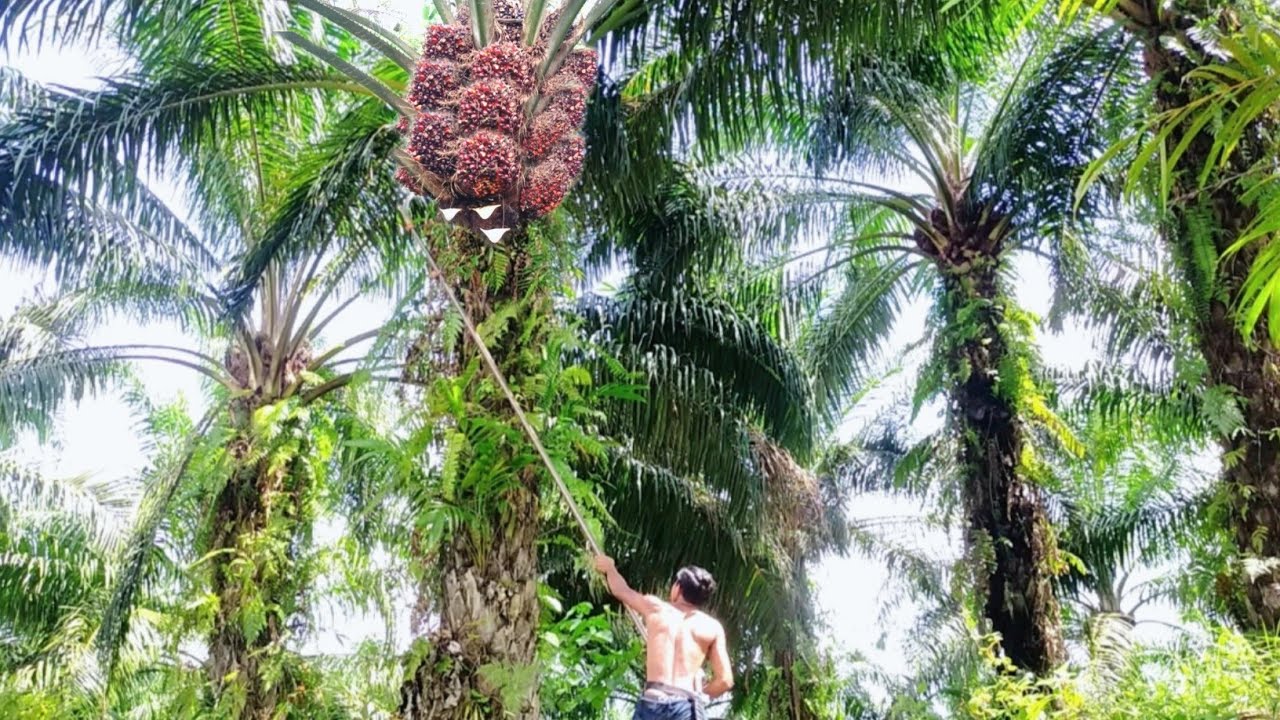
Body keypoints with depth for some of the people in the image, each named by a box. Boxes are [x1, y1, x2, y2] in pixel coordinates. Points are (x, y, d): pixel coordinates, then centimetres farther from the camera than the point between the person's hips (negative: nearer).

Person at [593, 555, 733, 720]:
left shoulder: (655, 608, 13)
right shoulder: (712, 627, 10)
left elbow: (622, 590, 33)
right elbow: (725, 681, 6)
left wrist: (609, 567, 53)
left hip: (652, 704, 1)